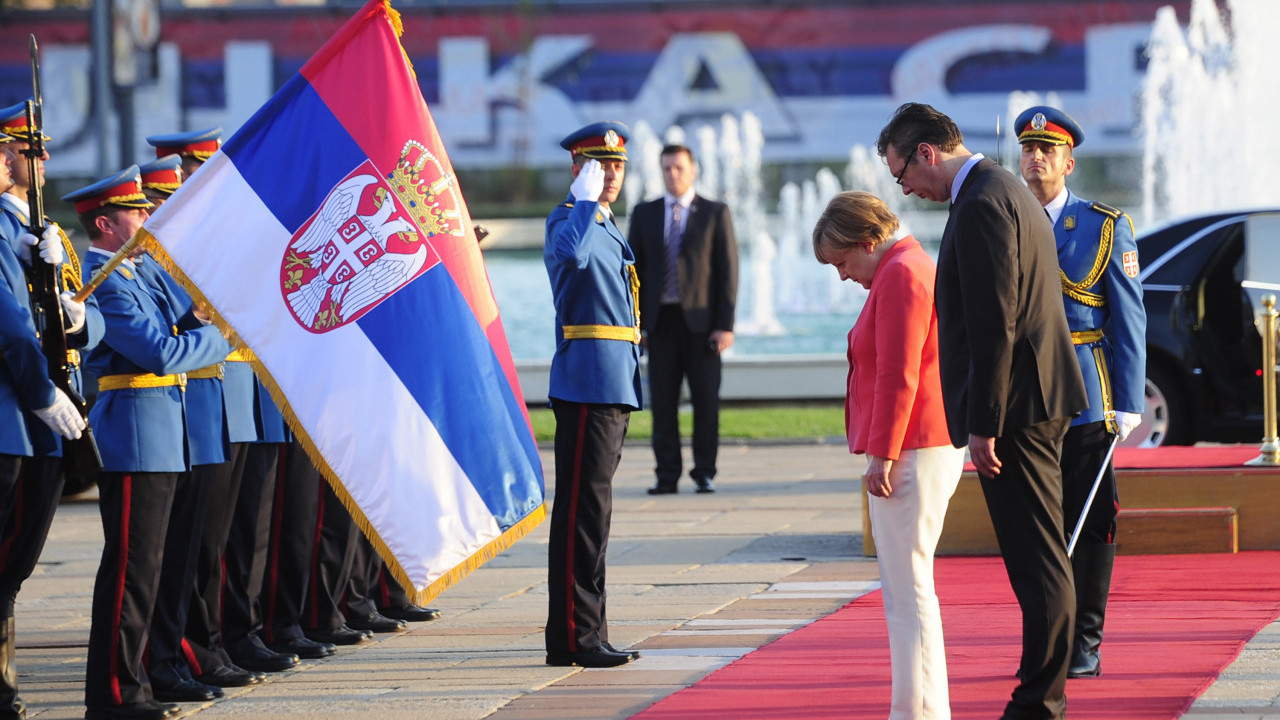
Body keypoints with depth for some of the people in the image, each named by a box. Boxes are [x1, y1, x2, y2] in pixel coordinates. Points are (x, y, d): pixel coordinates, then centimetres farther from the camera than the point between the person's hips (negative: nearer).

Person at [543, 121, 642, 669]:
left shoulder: (606, 227, 22)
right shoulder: (566, 220, -8)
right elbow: (571, 253, -34)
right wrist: (588, 198, -21)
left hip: (614, 387, 10)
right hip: (587, 387, -10)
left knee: (591, 510, 12)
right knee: (583, 510, -10)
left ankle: (588, 632, 16)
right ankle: (573, 637, -10)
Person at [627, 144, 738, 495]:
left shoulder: (715, 213, 5)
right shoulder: (644, 214, 12)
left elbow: (727, 270, 1)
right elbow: (635, 269, 11)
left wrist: (725, 325, -7)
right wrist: (634, 323, 2)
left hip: (701, 321, -2)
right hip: (661, 321, 2)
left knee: (705, 400, 0)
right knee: (662, 402, 0)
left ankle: (704, 473, 7)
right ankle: (667, 475, 5)